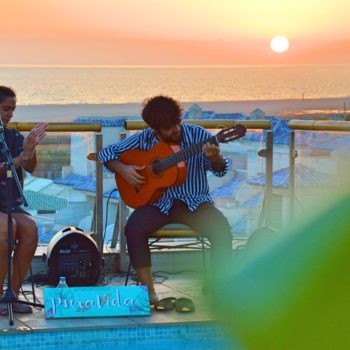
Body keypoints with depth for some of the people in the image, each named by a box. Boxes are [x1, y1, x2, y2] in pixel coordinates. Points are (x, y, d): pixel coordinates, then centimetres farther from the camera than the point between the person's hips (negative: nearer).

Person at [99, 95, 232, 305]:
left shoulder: (198, 135, -5)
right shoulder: (144, 140, -2)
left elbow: (220, 170, -1)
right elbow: (107, 153, 7)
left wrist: (215, 159, -25)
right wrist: (123, 170, -13)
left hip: (195, 202, -1)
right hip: (158, 202, 1)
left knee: (221, 228, -30)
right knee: (134, 228, -29)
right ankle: (148, 290, -20)